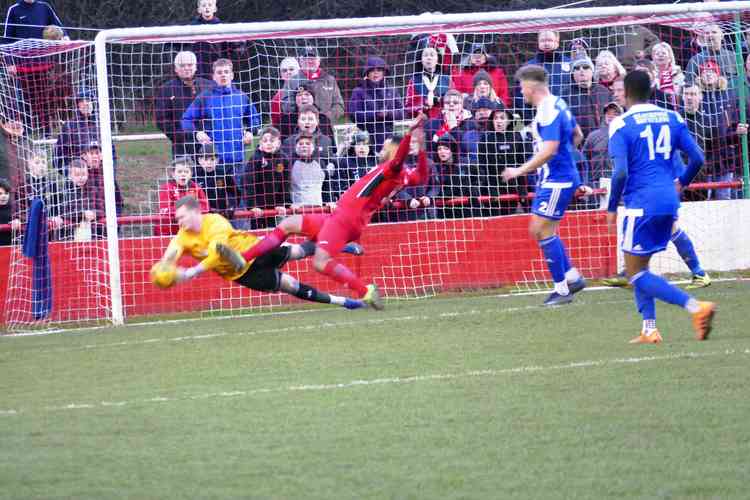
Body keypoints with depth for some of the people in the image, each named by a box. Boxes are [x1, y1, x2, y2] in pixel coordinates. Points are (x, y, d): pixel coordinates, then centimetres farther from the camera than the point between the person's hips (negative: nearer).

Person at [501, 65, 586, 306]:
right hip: (550, 179, 10)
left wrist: (520, 171, -21)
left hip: (557, 181, -10)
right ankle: (572, 277, 16)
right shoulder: (558, 104, 11)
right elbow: (576, 134, 24)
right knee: (539, 230, 13)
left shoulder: (548, 111, -20)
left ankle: (562, 289, -2)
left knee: (544, 231, -7)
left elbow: (549, 150, -27)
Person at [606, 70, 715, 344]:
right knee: (639, 267, 21)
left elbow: (621, 172, -17)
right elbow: (697, 158, 5)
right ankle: (649, 329, 13)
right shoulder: (672, 118, 8)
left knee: (636, 273, 0)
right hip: (669, 200, 7)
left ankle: (696, 307, -17)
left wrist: (612, 208, -4)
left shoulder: (621, 124, -8)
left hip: (642, 204, -7)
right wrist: (681, 183, 24)